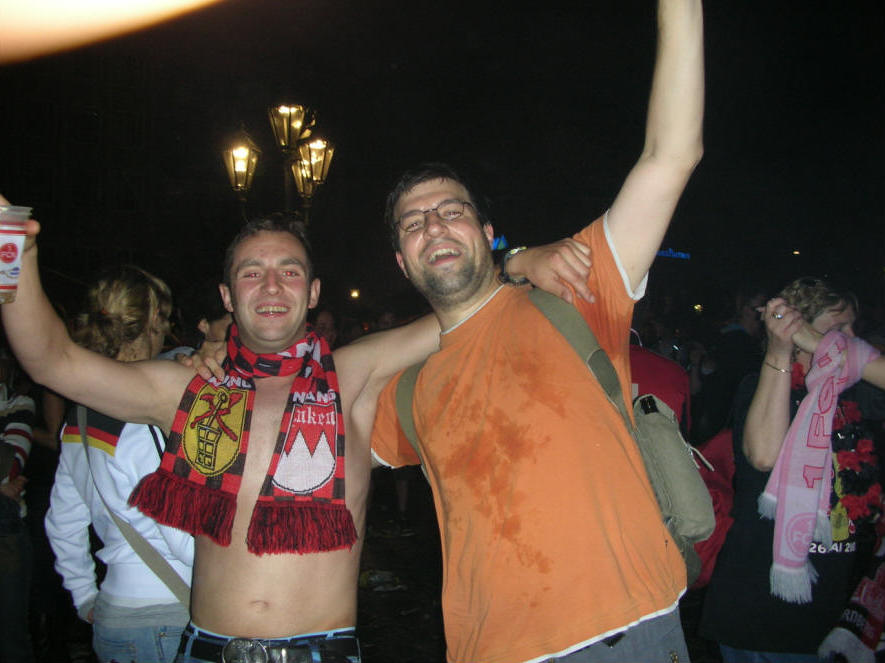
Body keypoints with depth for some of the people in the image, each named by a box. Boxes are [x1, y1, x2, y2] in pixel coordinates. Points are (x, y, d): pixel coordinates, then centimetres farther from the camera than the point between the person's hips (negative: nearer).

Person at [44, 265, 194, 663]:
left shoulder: (79, 416, 6)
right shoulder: (147, 420, -20)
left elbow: (62, 523, 16)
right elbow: (190, 540, -21)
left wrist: (86, 599, 23)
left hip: (110, 617, 8)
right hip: (165, 623, -8)